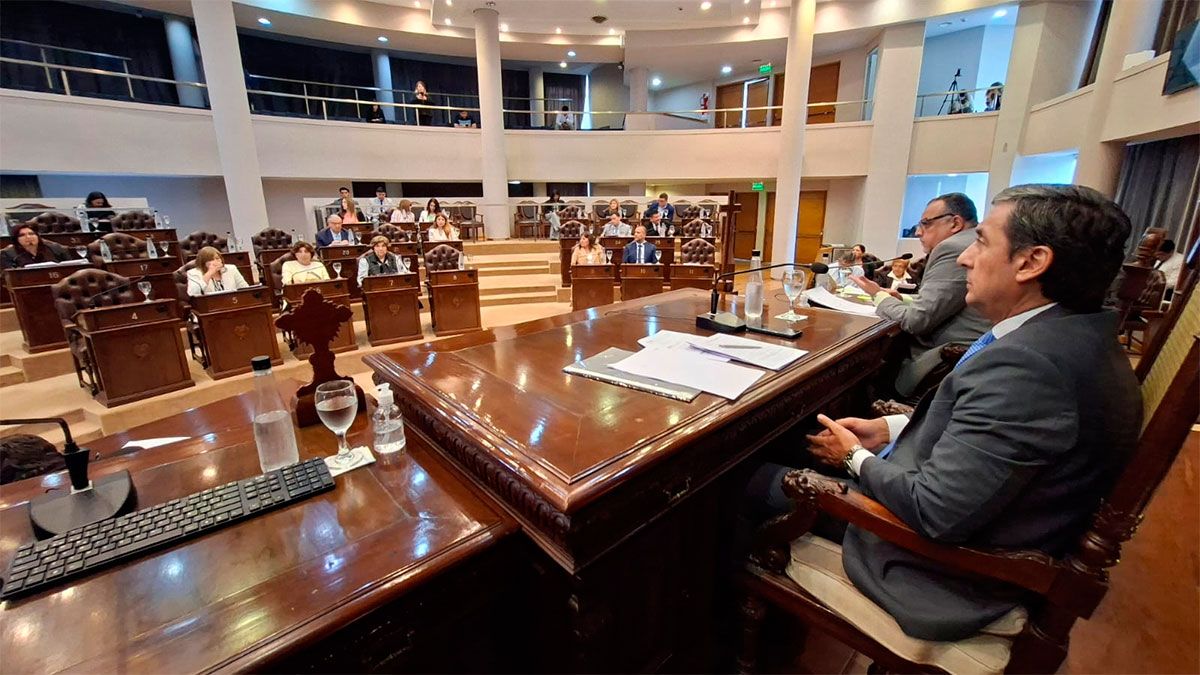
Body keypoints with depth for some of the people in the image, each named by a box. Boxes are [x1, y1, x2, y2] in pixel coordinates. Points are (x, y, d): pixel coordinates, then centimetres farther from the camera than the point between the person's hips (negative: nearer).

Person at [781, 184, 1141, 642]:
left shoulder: (1023, 363, -33)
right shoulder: (1079, 338, 0)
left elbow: (933, 513, -31)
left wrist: (857, 458, -14)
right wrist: (889, 429, 2)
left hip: (946, 577, -9)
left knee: (763, 480, -1)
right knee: (807, 447, 18)